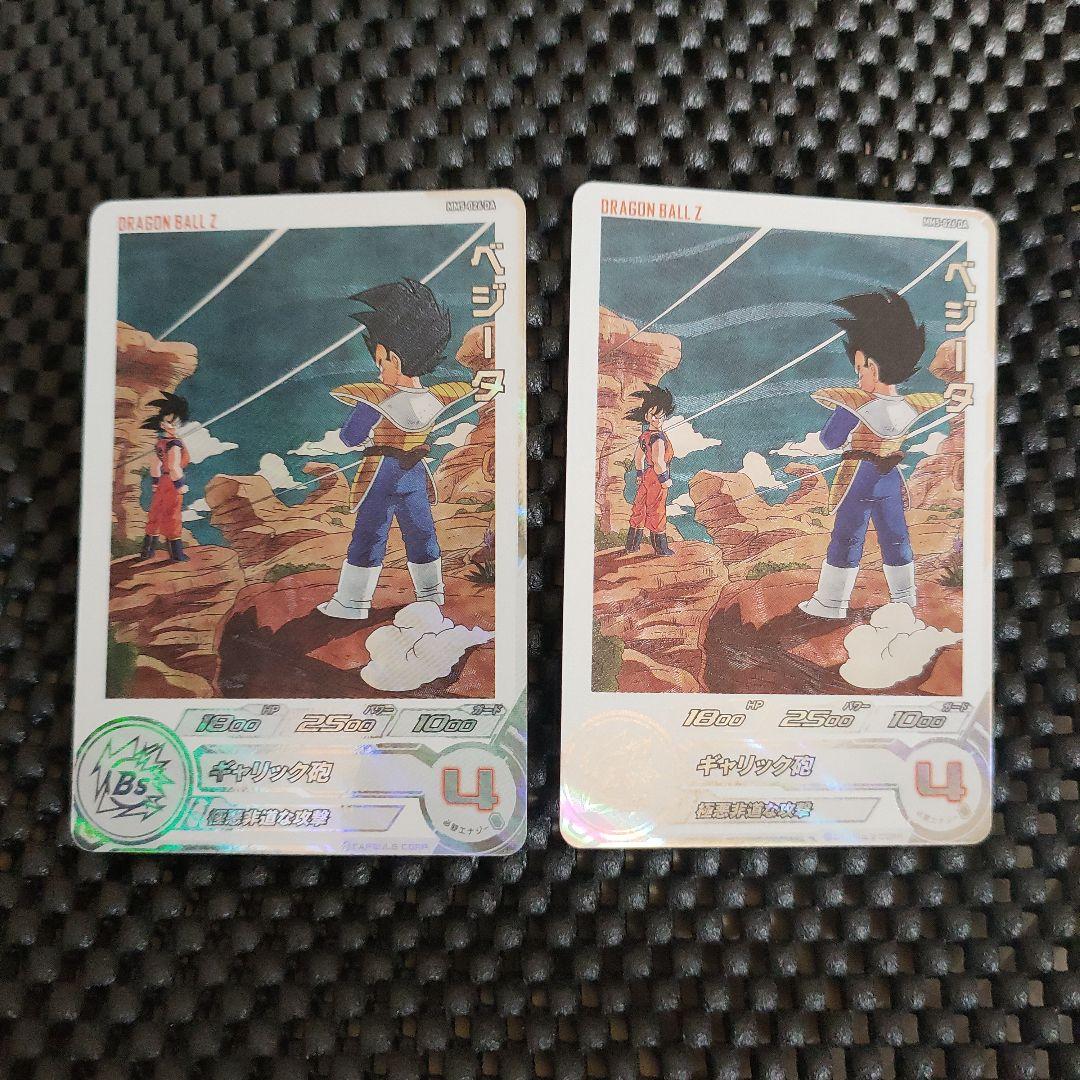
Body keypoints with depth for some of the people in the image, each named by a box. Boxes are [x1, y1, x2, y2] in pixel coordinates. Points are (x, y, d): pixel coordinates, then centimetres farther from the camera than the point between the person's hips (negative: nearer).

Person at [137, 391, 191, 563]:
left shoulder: (160, 442, 8)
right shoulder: (174, 444, -18)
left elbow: (154, 465, 15)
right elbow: (174, 467, -25)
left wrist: (155, 483, 23)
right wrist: (181, 486, -17)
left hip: (162, 483, 8)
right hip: (172, 484, -8)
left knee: (156, 515, 14)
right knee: (173, 516, -1)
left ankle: (147, 551, 22)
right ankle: (176, 554, 7)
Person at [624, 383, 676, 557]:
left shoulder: (644, 436, 8)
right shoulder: (658, 438, -20)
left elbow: (638, 457, 18)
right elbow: (659, 462, -26)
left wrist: (640, 474, 27)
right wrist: (665, 479, -14)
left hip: (646, 476, 9)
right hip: (657, 479, -9)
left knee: (640, 508, 13)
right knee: (657, 511, 1)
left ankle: (632, 545, 21)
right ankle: (661, 547, 13)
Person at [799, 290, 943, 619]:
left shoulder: (855, 406, -20)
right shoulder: (910, 406, -2)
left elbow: (830, 441, -13)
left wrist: (839, 412, 4)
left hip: (859, 478, -5)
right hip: (891, 478, 6)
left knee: (846, 538, 2)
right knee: (895, 537, 15)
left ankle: (830, 602, 8)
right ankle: (904, 598, 26)